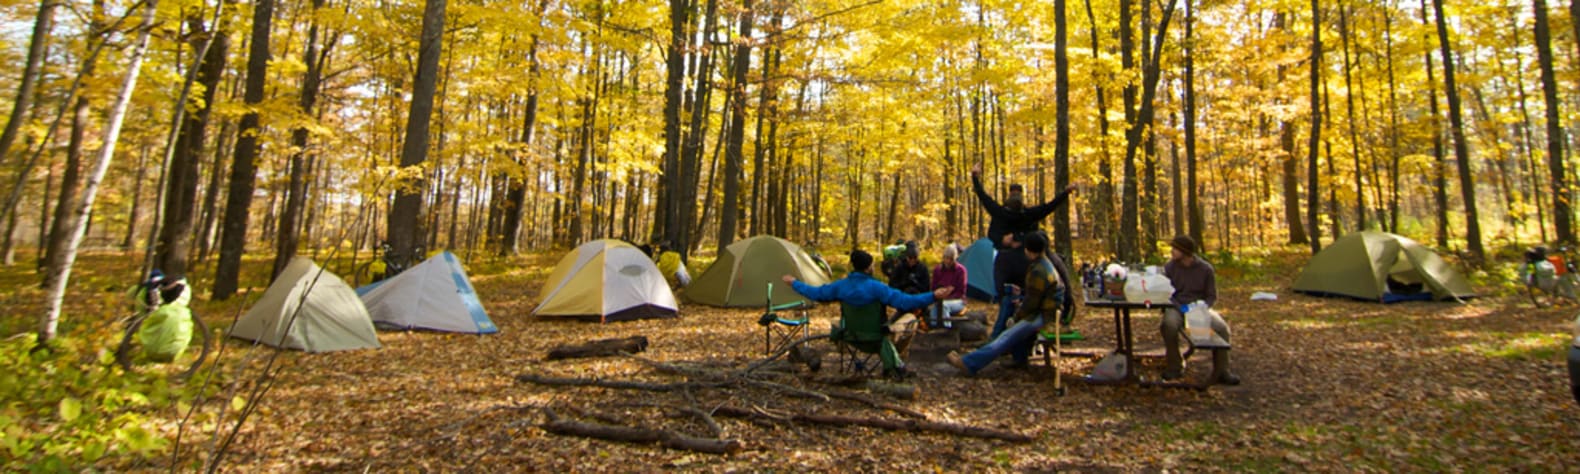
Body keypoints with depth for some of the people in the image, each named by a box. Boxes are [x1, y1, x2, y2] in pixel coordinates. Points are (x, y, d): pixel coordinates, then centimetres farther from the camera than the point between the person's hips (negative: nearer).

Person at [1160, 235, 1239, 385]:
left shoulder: (1205, 268, 0)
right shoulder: (1169, 267, -1)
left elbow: (1212, 296, 5)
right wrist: (1179, 307, -20)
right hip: (1176, 307, -1)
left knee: (1222, 328, -24)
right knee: (1169, 325, -34)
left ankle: (1221, 372, -9)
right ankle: (1174, 368, -16)